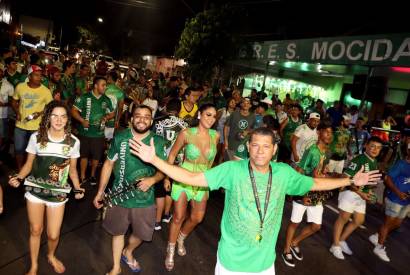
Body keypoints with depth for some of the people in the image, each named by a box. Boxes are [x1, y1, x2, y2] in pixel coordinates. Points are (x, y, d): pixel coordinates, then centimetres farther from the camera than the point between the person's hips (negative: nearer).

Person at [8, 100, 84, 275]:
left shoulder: (73, 141, -8)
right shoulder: (36, 137, -10)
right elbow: (29, 163, 1)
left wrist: (77, 188, -9)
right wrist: (19, 178, -18)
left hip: (58, 193, 0)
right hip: (35, 190, 0)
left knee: (53, 235, 7)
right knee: (35, 230, 14)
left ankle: (51, 256, 42)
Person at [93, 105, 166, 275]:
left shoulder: (158, 142, -9)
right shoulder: (120, 138, -7)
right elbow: (108, 164, 1)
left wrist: (152, 179, -23)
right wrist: (100, 192, 3)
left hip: (144, 199, 0)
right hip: (119, 196, 0)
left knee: (141, 234, 18)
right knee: (117, 232, 19)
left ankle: (128, 252, 52)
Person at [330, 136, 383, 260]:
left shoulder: (375, 162, 7)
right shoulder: (358, 160, -19)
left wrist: (368, 191, 7)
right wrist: (360, 193, -23)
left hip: (362, 195, 9)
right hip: (350, 192, -8)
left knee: (359, 220, 17)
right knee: (343, 219, 3)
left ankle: (341, 240, 34)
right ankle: (335, 246, 17)